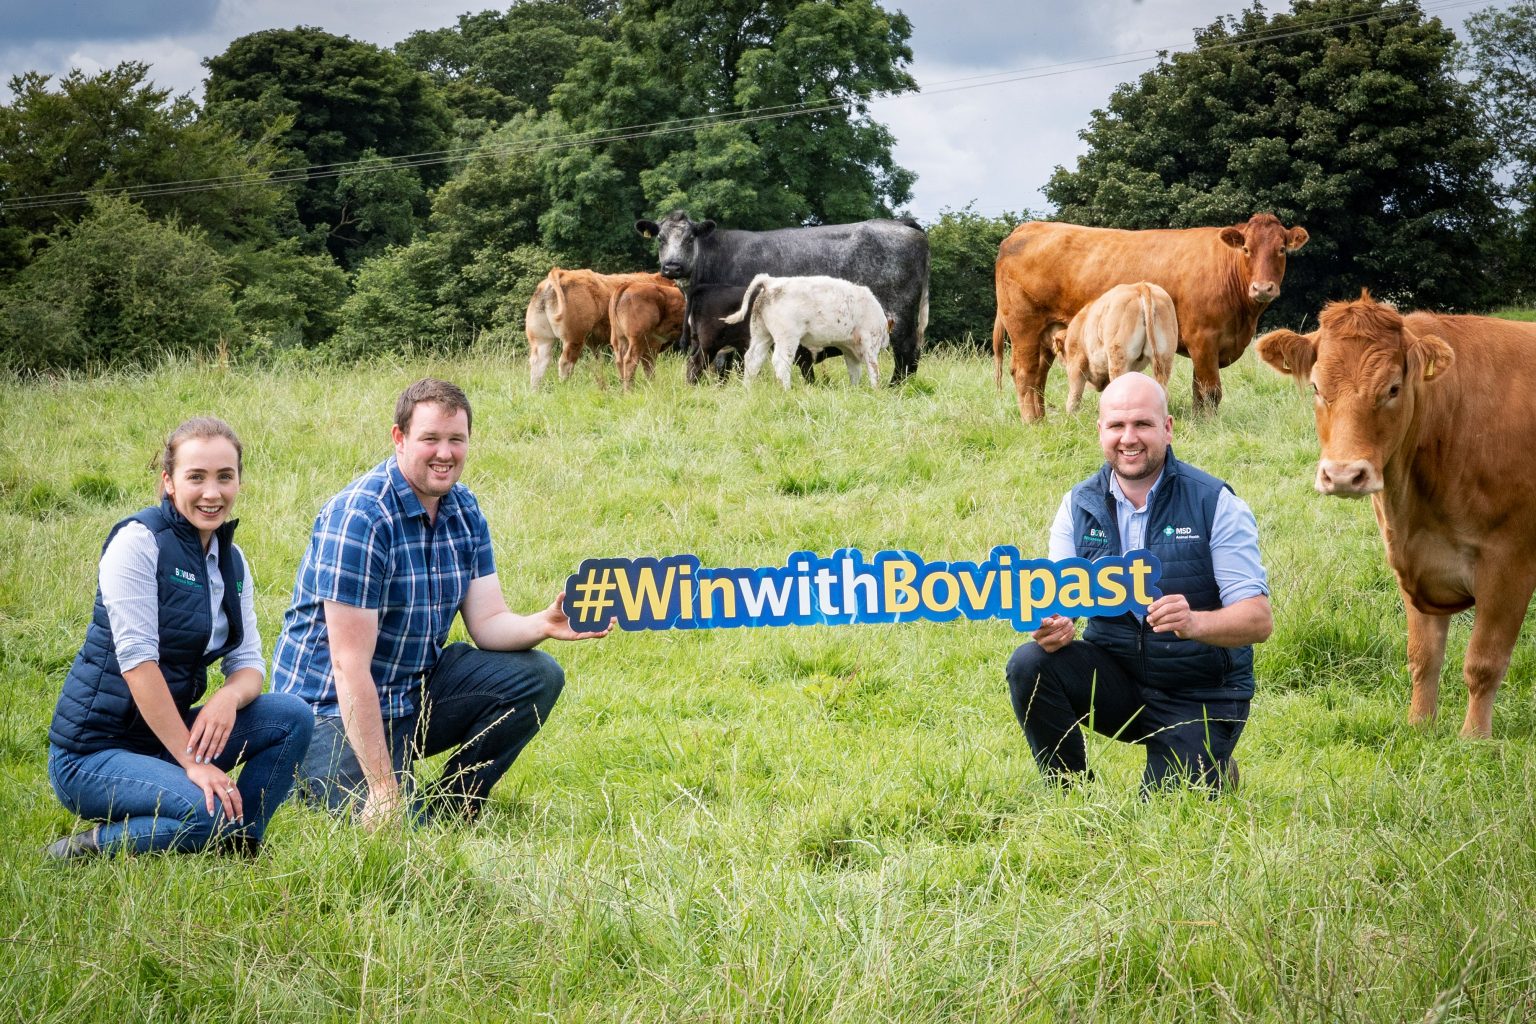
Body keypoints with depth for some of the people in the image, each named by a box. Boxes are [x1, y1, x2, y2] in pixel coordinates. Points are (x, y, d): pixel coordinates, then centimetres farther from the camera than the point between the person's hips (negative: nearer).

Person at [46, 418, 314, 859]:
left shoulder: (232, 560, 8)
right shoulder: (139, 541, -15)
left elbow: (248, 661, 6)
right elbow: (136, 660, -21)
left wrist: (229, 696, -20)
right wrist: (194, 762, -23)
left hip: (168, 732, 8)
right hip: (94, 751, -8)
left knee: (293, 717, -9)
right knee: (210, 812, -30)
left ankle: (239, 846, 3)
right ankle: (86, 851, -9)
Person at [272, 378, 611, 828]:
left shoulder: (464, 510, 3)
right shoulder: (358, 517, -23)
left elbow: (487, 622, 1)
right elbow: (350, 666, -25)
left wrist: (544, 625, -24)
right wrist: (382, 787, -26)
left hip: (419, 689, 8)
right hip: (334, 707, -7)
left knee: (538, 677, -8)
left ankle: (445, 811, 3)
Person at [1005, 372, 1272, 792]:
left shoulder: (1215, 504, -11)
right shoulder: (1079, 506, 0)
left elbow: (1259, 620, -16)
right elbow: (1057, 600, -4)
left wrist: (1195, 623, -38)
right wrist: (1054, 626, -30)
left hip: (1199, 696, -3)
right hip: (1115, 675, 3)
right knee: (1029, 665, -24)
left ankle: (1213, 771, 17)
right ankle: (1070, 796, -4)